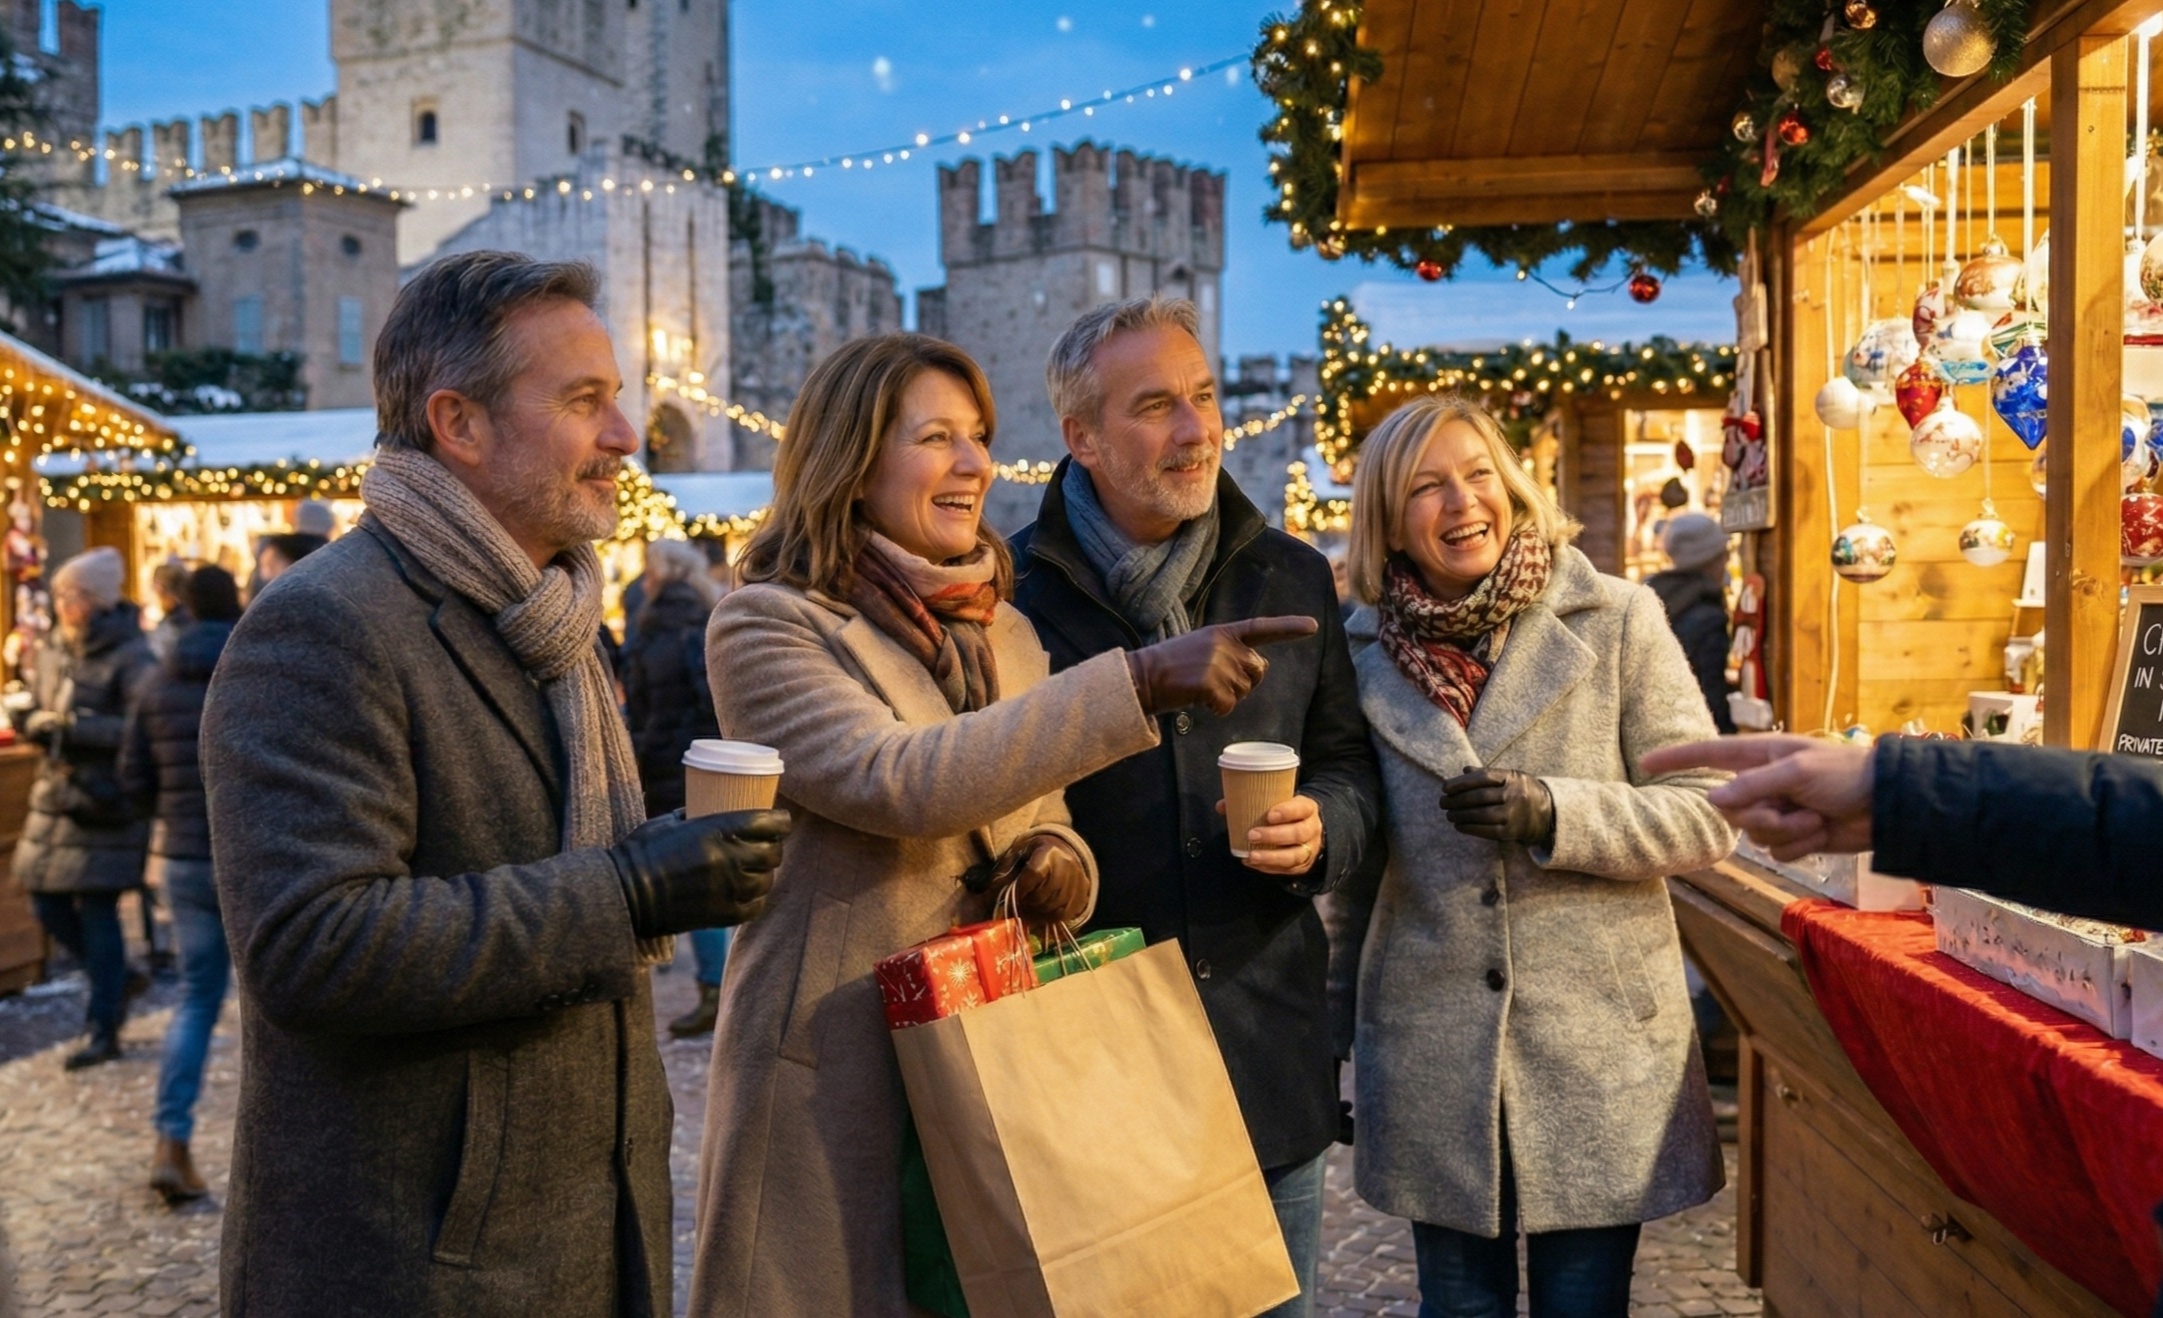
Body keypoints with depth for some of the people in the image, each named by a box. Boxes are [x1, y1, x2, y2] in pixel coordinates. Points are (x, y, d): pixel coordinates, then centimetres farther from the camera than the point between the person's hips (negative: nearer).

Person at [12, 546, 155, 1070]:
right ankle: (115, 981, 33)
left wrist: (79, 728, -25)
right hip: (57, 794, 7)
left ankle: (104, 1030, 6)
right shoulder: (51, 651, 10)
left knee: (97, 909, -4)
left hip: (107, 799, -7)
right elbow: (28, 715, 18)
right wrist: (33, 721, -5)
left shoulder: (130, 658, -12)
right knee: (47, 902, 10)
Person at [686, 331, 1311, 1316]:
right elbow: (898, 782, -26)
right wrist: (1141, 681, -30)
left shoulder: (1003, 630, 10)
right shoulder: (764, 626, -10)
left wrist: (1061, 861, -8)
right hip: (835, 1078, -5)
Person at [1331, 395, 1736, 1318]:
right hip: (1432, 1067, 2)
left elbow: (1706, 815, -5)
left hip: (1600, 1046, -1)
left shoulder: (1617, 622, -4)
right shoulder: (1364, 654, 3)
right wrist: (1347, 1024, 18)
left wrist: (1554, 813, -21)